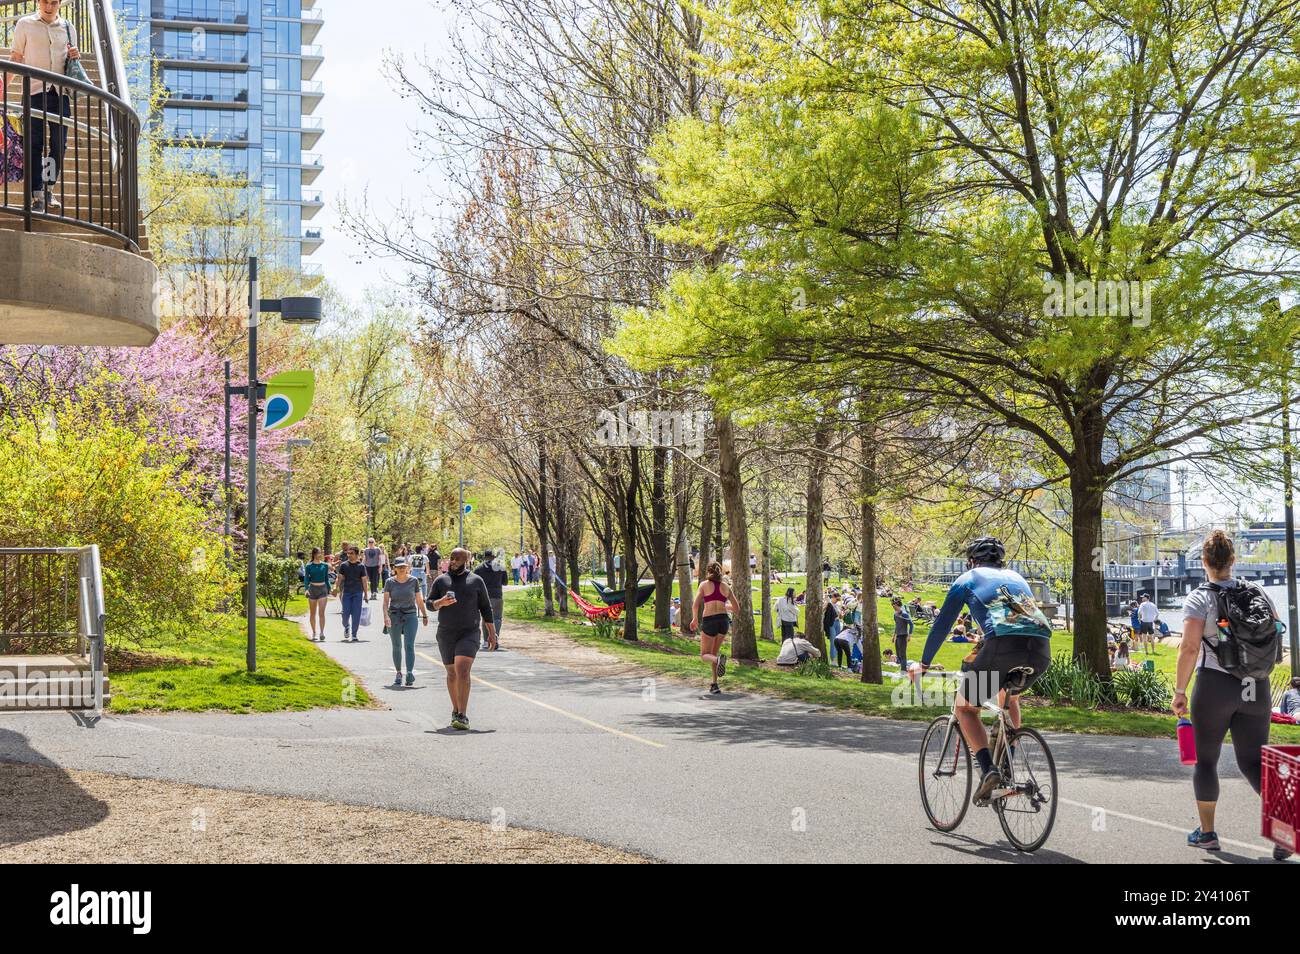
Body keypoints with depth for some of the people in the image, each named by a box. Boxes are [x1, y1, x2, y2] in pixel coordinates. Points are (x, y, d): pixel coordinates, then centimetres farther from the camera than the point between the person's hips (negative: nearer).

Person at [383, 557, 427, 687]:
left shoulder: (414, 581, 3)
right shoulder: (390, 582, 1)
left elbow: (419, 600, 11)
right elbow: (385, 600, -4)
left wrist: (425, 615, 14)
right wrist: (386, 616, -18)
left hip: (410, 615, -1)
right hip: (394, 616, 1)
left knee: (409, 645, -13)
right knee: (396, 647, 10)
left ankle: (410, 673, -21)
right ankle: (398, 674, 22)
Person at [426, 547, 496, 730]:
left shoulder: (476, 581, 3)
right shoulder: (441, 580, 6)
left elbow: (486, 608, 7)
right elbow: (430, 603, 3)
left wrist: (492, 633, 4)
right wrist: (441, 602, -19)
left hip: (469, 633, -3)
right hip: (446, 634, 3)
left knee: (463, 671, -18)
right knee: (452, 674, 12)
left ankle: (462, 715, -21)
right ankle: (456, 710, 29)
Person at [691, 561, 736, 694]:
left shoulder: (704, 585, 5)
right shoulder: (726, 587, 12)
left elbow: (695, 606, -5)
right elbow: (736, 608, 15)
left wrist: (695, 619, 12)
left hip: (709, 621, -3)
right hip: (724, 620, 3)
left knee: (705, 655, 10)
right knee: (714, 653, 22)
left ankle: (718, 659, -24)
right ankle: (714, 684, 11)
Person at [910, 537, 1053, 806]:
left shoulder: (968, 579, 23)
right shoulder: (1016, 577, 36)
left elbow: (942, 624, 24)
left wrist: (924, 664, 35)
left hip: (1003, 647, -5)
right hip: (1042, 650, 5)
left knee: (965, 707, 13)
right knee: (1010, 696, 35)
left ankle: (988, 768, -9)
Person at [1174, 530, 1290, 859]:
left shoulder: (1199, 599, -8)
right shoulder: (1258, 593, 5)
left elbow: (1189, 649, -17)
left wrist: (1180, 691, -9)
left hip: (1214, 685, -4)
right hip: (1256, 689, 4)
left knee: (1206, 759, 12)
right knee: (1254, 762, 7)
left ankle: (1207, 832, 19)